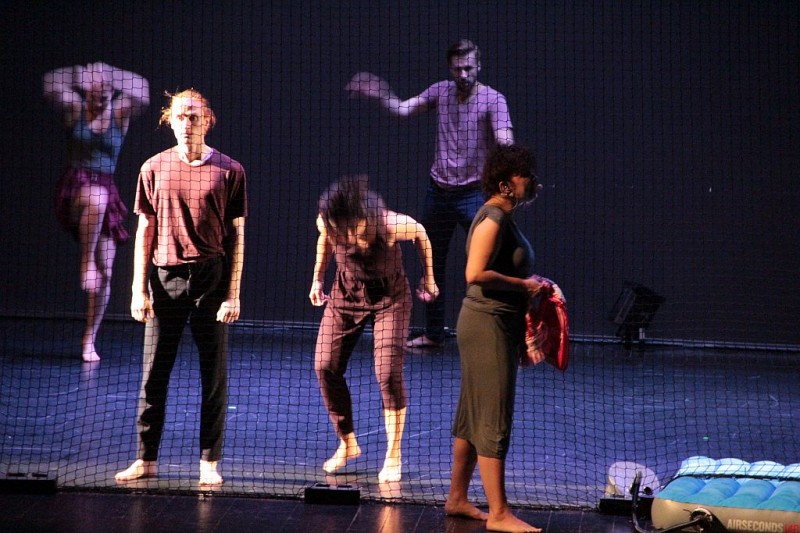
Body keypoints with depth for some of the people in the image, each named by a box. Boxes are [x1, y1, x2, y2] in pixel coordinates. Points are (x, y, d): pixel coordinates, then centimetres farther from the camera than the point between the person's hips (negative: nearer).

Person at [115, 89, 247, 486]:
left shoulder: (229, 171, 0)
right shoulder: (154, 169, 5)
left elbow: (236, 236, 1)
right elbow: (145, 231, 8)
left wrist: (233, 294, -4)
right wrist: (139, 289, 2)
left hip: (211, 279, -2)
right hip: (165, 278, 2)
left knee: (214, 374, 3)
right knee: (153, 373, 4)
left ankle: (209, 462, 11)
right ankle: (146, 459, 14)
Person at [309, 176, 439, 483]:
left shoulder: (391, 225, -33)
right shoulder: (327, 223, -24)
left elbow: (420, 234, -10)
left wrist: (428, 279, -1)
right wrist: (317, 278, 8)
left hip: (389, 298, -4)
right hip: (345, 295, 4)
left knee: (388, 373, -14)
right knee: (325, 366, -4)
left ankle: (393, 456, 1)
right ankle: (347, 444, 15)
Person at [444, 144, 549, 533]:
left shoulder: (504, 217, 14)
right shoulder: (492, 218, -16)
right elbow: (476, 273, -26)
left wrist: (532, 282, 10)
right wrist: (523, 284, -17)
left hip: (500, 324, 10)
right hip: (488, 324, -10)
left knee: (473, 416, 15)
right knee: (494, 418, -7)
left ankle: (457, 499, 23)